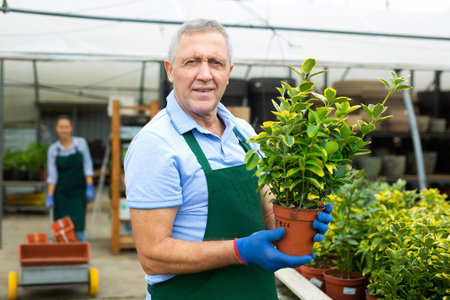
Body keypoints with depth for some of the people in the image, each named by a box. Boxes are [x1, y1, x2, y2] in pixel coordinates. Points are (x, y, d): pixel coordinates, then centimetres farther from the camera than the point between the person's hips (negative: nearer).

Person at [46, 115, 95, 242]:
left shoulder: (81, 143, 0)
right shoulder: (53, 149, 1)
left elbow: (87, 166, 1)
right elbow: (52, 175, -1)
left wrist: (90, 187, -6)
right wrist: (50, 197, -7)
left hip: (78, 193, -1)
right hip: (61, 194, 1)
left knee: (78, 226, -10)